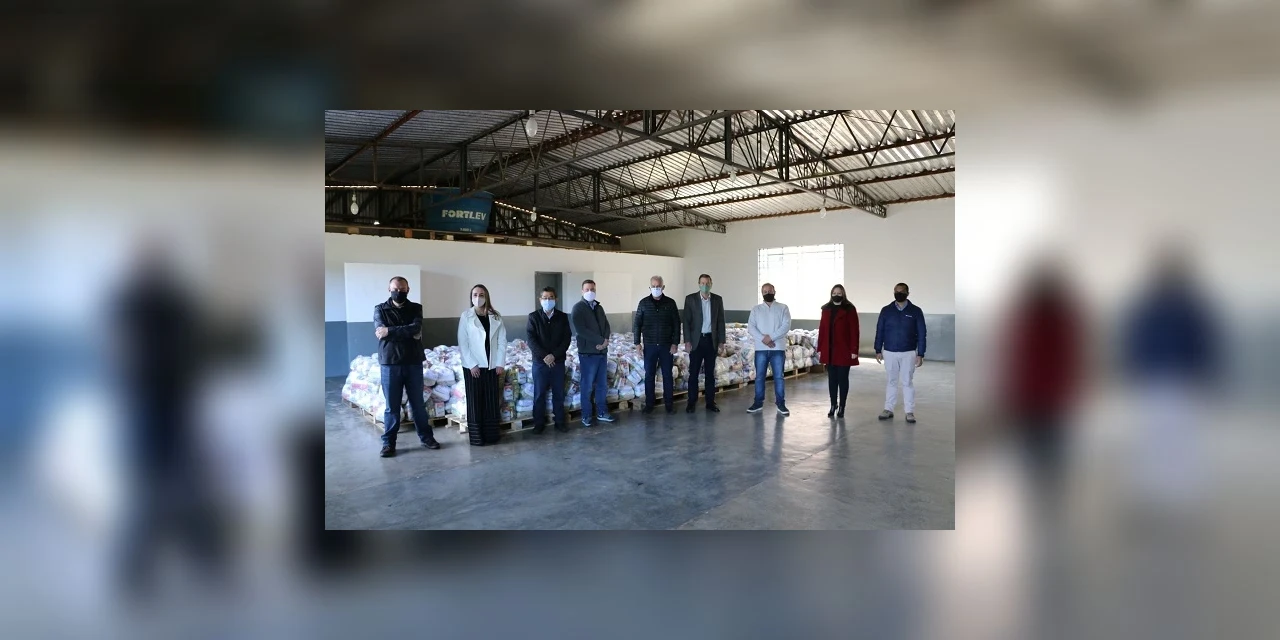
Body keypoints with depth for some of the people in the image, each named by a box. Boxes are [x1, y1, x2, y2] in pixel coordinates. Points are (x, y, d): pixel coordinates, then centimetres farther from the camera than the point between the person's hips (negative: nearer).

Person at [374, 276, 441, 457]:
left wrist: (389, 331, -15)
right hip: (390, 363, -1)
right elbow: (380, 332, -13)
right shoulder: (380, 309, 2)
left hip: (413, 363, 1)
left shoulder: (416, 308, 5)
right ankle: (388, 442, 16)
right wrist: (408, 332, -14)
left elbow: (415, 329, -13)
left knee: (418, 403, 11)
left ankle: (426, 437, 22)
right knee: (391, 406, 5)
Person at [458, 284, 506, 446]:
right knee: (475, 402, 2)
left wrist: (500, 363, -3)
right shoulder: (466, 316, -3)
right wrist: (472, 364, -12)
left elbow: (502, 341, 5)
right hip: (473, 366, -3)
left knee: (492, 401, 6)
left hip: (492, 365, 3)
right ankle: (476, 437, 10)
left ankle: (491, 435, 16)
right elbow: (462, 343, -6)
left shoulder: (496, 317, 5)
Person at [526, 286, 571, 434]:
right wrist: (544, 355, -17)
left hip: (558, 361, 1)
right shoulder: (533, 317, -1)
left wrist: (554, 355, -14)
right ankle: (539, 424, 16)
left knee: (559, 394, 9)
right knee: (539, 395, 5)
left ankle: (560, 422, 20)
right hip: (540, 362, -1)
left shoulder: (562, 317, 2)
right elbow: (531, 339, -8)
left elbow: (567, 338, -2)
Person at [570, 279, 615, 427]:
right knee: (588, 386, 2)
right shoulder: (578, 308, -8)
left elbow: (606, 325, 9)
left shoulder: (599, 307, 13)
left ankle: (602, 413, 23)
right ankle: (586, 415, 13)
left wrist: (605, 341, -11)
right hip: (587, 353, -6)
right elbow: (581, 330, -19)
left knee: (602, 385, 12)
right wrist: (601, 340, -17)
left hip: (602, 352, 6)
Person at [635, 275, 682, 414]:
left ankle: (669, 403, 15)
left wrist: (675, 343, -5)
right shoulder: (643, 303, 0)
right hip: (650, 345, 0)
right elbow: (637, 324, 3)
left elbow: (676, 324, 1)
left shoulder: (670, 303, 0)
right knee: (649, 375, 6)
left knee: (667, 375, 6)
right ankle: (649, 403, 15)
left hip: (666, 345, 0)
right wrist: (637, 342, -2)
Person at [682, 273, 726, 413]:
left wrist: (721, 341, 1)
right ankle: (692, 402, 9)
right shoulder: (690, 299, -3)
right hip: (696, 340, -2)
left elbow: (721, 321, 6)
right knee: (693, 373, 1)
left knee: (710, 373, 8)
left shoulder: (718, 299, 4)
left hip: (711, 340, 2)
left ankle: (710, 402, 14)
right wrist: (687, 341, -10)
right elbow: (686, 321, -4)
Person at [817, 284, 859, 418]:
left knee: (842, 379, 4)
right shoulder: (826, 309, 9)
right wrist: (820, 349, 6)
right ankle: (833, 405, 19)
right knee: (832, 378, 10)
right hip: (829, 351, 4)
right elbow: (822, 329, 8)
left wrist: (854, 350, -13)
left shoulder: (849, 309, -4)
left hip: (844, 351, -4)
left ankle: (841, 407, 12)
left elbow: (854, 331, -8)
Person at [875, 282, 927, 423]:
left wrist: (920, 354, -3)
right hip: (889, 352, 1)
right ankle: (888, 409, 16)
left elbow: (921, 334, 0)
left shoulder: (916, 311, -1)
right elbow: (879, 331, 6)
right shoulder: (886, 310, 2)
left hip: (908, 353, -1)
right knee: (891, 381, 9)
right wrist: (878, 350, 3)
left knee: (907, 382, 3)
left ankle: (909, 412, 10)